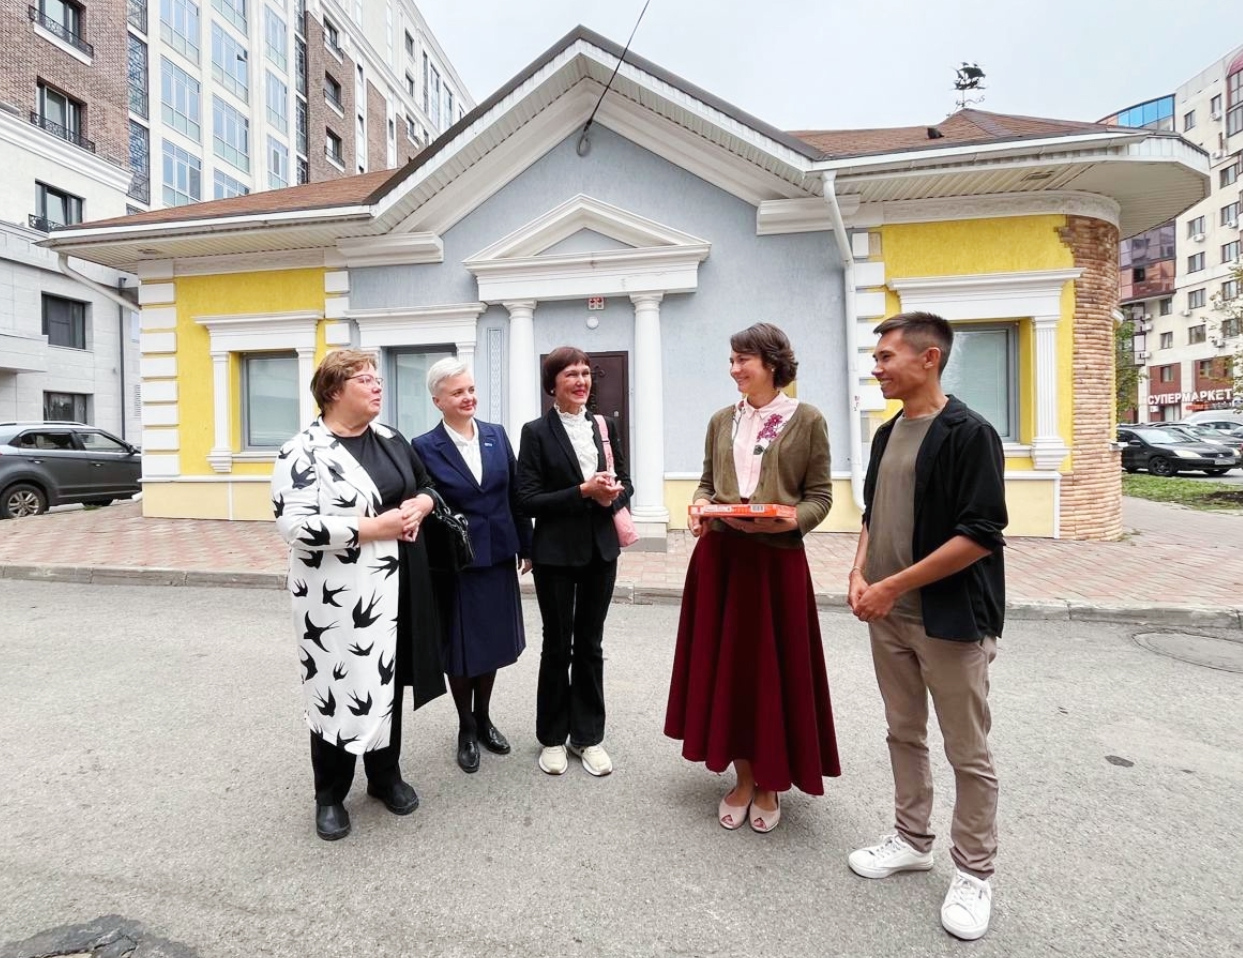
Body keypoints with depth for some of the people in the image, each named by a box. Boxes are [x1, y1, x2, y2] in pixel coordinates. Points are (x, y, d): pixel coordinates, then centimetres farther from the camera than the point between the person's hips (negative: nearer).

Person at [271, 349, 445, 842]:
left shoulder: (391, 440, 9)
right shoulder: (304, 451, -11)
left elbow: (427, 486, 19)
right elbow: (294, 525, -20)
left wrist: (418, 506, -4)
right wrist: (370, 527, -21)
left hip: (393, 586, 6)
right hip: (337, 596, -6)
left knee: (387, 679, 16)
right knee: (337, 687, 5)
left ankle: (385, 776, 35)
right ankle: (330, 796, 27)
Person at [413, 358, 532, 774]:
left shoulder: (497, 435, 3)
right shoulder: (425, 447, -9)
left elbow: (516, 495, 5)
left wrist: (526, 546, 6)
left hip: (497, 557, 4)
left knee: (492, 643, 16)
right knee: (461, 648, 10)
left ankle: (484, 719, 38)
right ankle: (466, 729, 32)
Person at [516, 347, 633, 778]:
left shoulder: (605, 426, 5)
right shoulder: (536, 432, -7)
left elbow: (625, 482, 9)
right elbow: (528, 499, -12)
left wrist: (612, 495, -13)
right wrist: (583, 492, -21)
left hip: (600, 549, 4)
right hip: (557, 552, -3)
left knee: (590, 643, 14)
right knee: (557, 644, 11)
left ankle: (588, 735, 29)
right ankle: (552, 737, 29)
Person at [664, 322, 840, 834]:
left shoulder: (807, 420, -3)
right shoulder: (722, 421, 9)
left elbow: (820, 497, -3)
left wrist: (785, 521, -20)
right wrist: (699, 508, -7)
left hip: (777, 558, -4)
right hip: (719, 557, 4)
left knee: (773, 668, 6)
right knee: (725, 665, 10)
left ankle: (770, 784, 28)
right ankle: (742, 777, 30)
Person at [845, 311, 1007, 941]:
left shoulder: (968, 433, -14)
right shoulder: (887, 434, 9)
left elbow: (981, 536, -19)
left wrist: (894, 586, -19)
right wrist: (859, 573, 0)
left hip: (951, 619, -7)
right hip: (888, 616, 7)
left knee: (968, 753, 9)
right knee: (904, 735, 19)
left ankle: (973, 873, 28)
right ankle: (913, 840, 37)